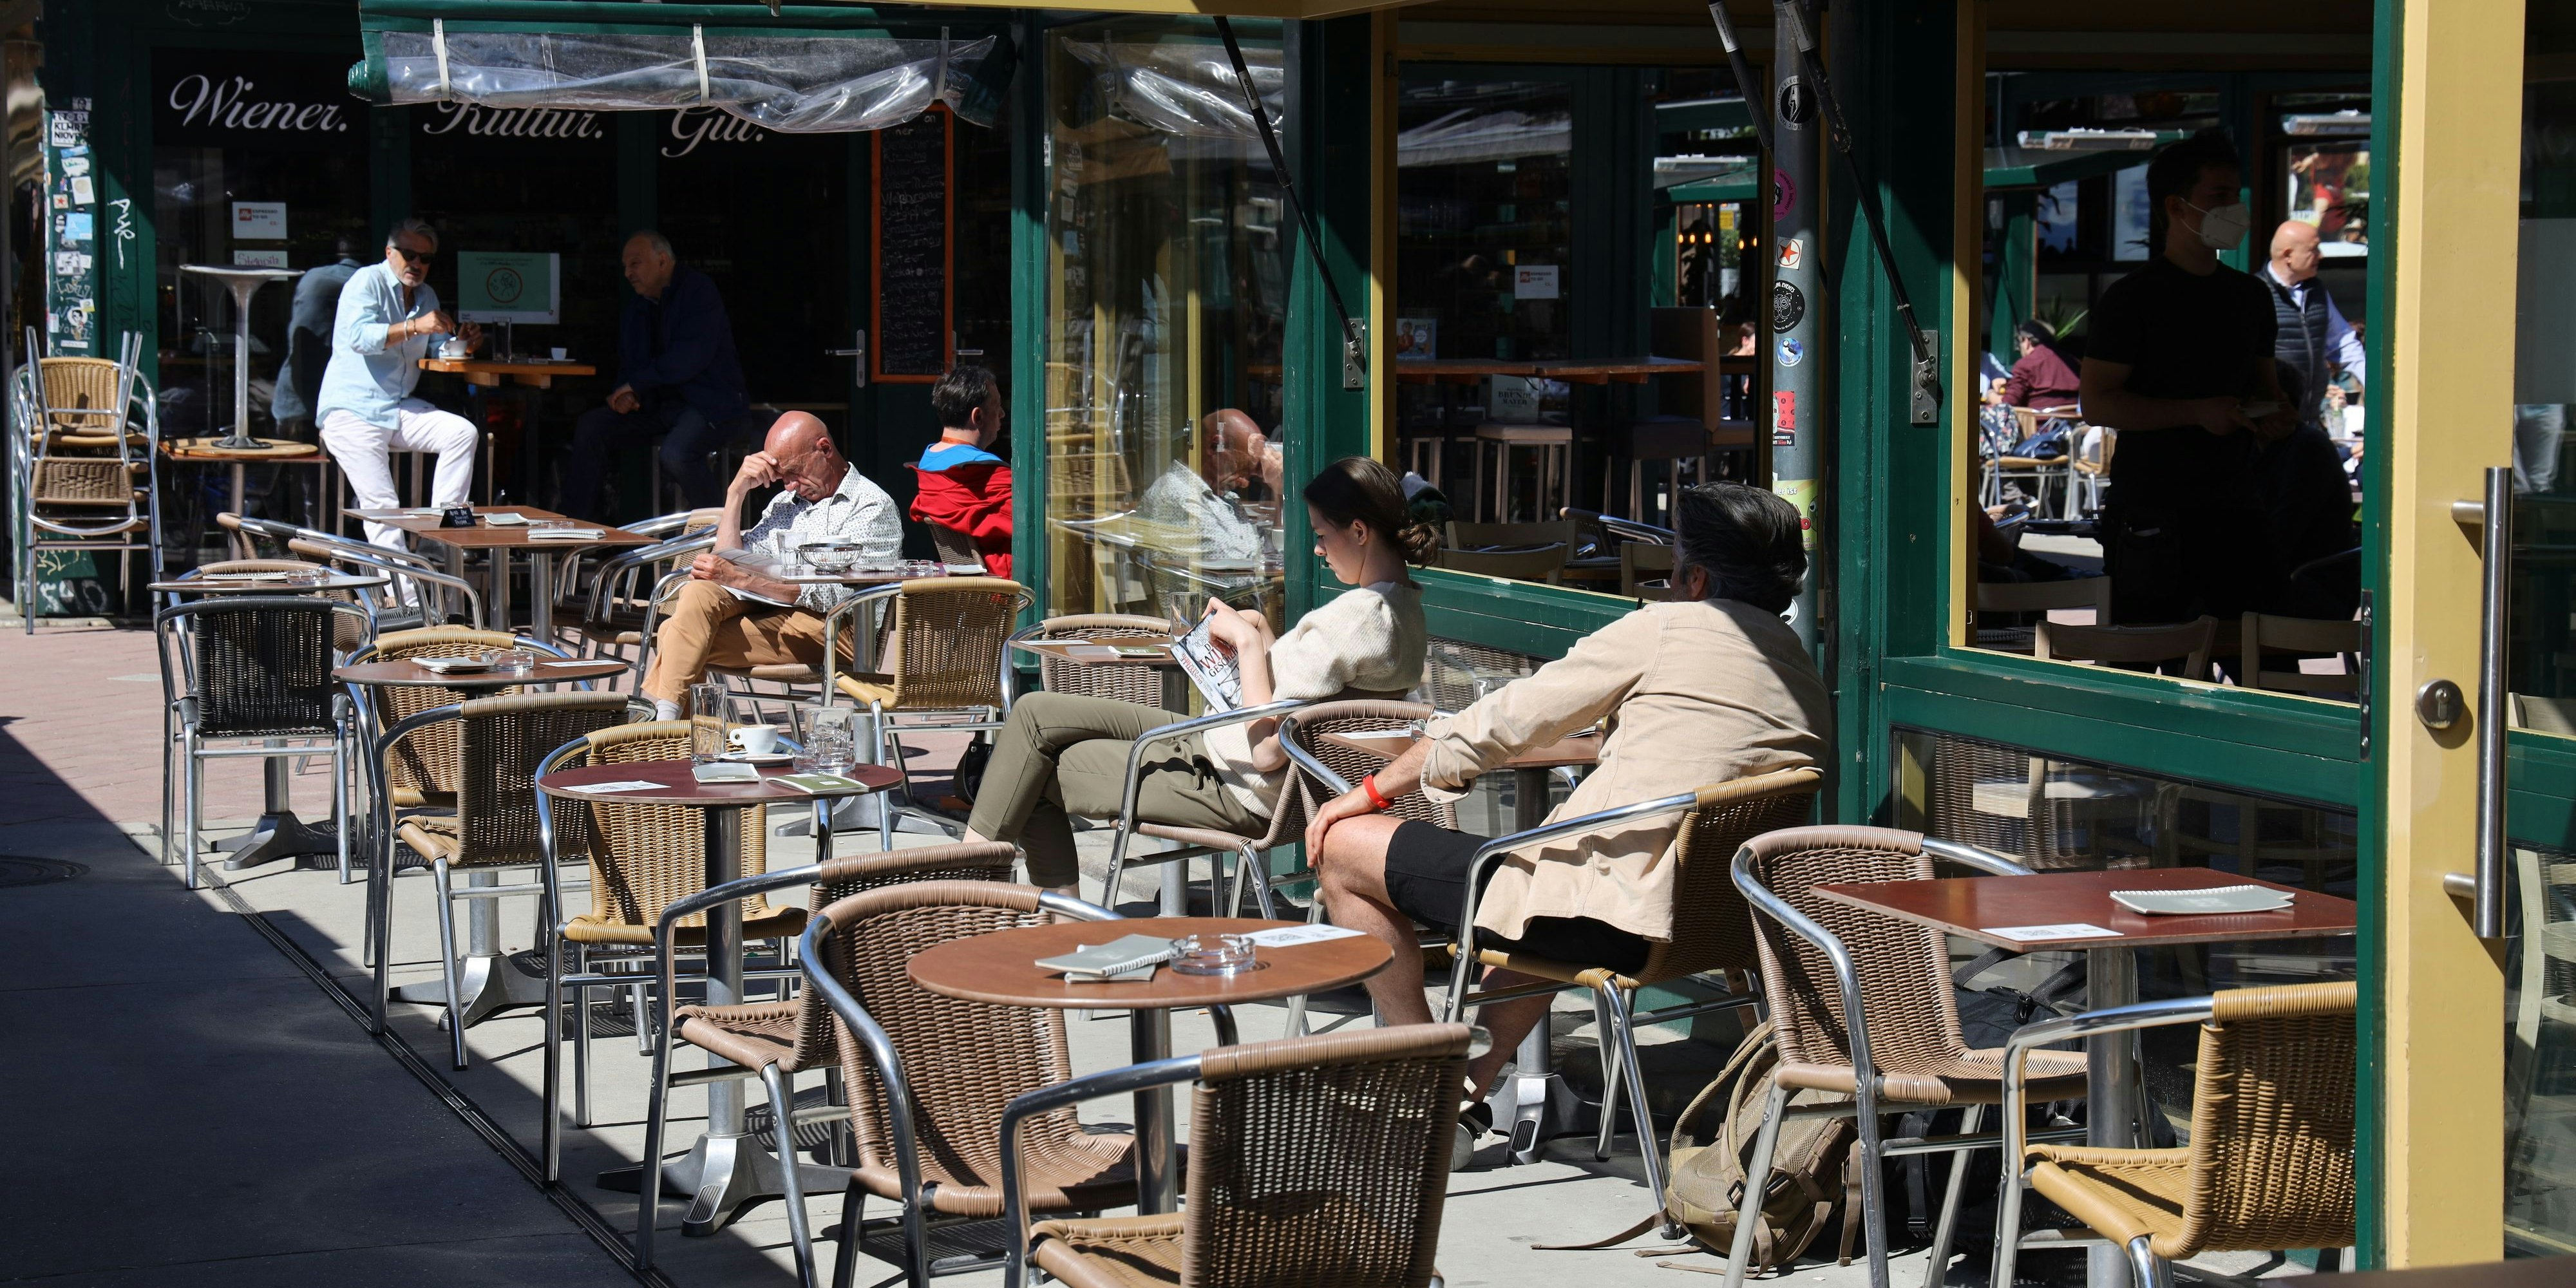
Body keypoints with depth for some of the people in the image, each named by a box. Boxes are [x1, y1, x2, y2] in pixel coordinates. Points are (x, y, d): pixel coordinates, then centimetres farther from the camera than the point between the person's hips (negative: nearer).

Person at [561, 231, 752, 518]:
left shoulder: (698, 290, -9)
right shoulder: (636, 306, 15)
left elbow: (692, 356, -21)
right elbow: (628, 365, 21)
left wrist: (636, 384, -15)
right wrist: (623, 395, -4)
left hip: (711, 404, -8)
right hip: (659, 405, 8)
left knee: (676, 453, -35)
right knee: (589, 427, -7)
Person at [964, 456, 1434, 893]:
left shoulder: (1354, 619, -25)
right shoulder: (1403, 607, 6)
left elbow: (1267, 751, -26)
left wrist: (1249, 643, -17)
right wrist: (1261, 635, 6)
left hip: (1237, 792, -11)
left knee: (1035, 775, 0)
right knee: (1037, 712, 12)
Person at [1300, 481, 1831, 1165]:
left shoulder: (1664, 629, -6)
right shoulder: (1807, 677, 12)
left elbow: (1503, 721, -1)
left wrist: (1371, 791, 9)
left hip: (1605, 916, -8)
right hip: (1702, 921, 8)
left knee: (1344, 848, 5)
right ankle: (1468, 1092, 31)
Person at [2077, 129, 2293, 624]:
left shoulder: (2251, 296, 17)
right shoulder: (2132, 298, -3)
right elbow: (2097, 403, -10)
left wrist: (2275, 416, 4)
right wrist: (2199, 412, -16)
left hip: (2234, 509, 6)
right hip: (2151, 518, -5)